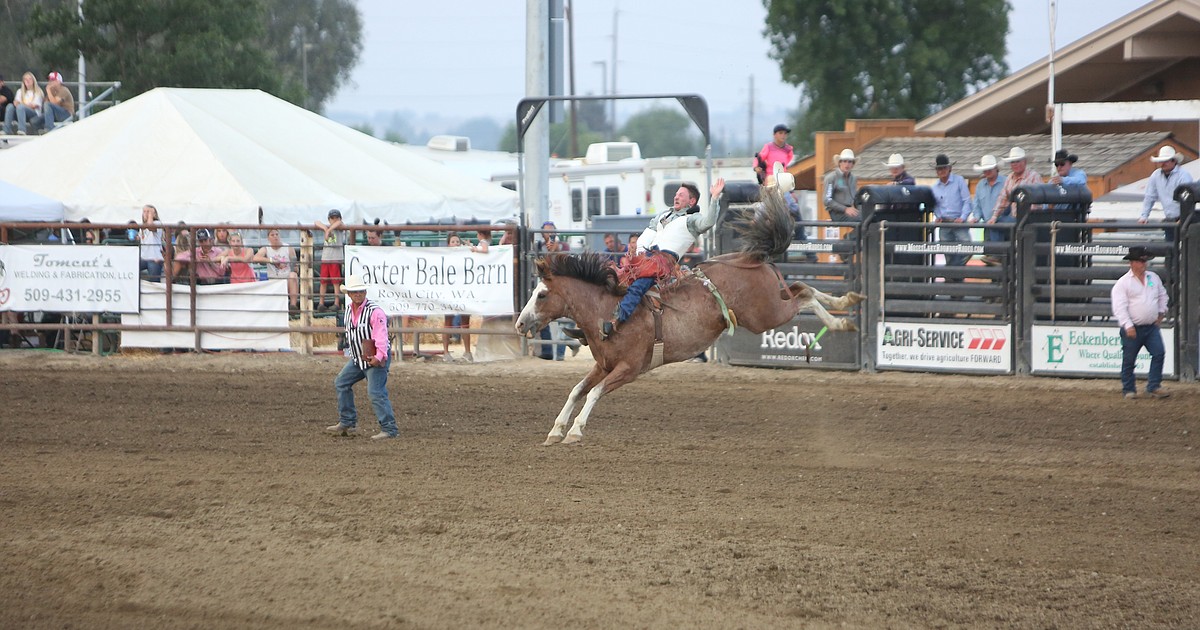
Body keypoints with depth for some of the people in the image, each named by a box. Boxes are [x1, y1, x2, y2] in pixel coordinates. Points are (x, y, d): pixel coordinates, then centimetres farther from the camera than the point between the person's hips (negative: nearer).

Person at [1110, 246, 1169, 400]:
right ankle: (1128, 390, 15)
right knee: (1129, 360, 2)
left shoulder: (1154, 278, 10)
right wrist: (1128, 326, -21)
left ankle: (1154, 387, -3)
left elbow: (1162, 295, 27)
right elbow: (1119, 307, -14)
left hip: (1152, 327, 4)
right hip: (1133, 328, -4)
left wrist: (1161, 312, 17)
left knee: (1158, 354, -8)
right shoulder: (1123, 283, -7)